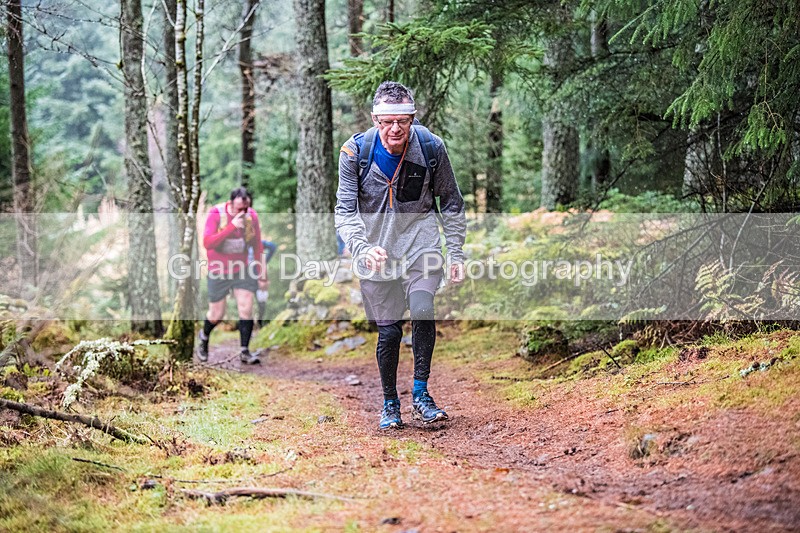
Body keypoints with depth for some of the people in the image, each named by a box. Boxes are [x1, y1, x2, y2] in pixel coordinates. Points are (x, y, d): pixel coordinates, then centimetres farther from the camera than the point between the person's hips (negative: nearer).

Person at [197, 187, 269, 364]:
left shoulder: (252, 215, -6)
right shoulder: (215, 214, -17)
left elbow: (258, 247, 2)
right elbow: (207, 243, -28)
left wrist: (263, 276, 3)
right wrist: (232, 226, -35)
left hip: (242, 270, 2)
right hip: (219, 271, -2)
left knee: (246, 308, -10)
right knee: (216, 315, 5)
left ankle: (245, 352, -1)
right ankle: (204, 337, 37)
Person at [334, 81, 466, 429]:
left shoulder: (431, 147, -11)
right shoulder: (355, 151, -13)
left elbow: (451, 202, 3)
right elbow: (344, 210, -12)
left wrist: (455, 252, 0)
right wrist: (362, 248, -30)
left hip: (420, 237, 0)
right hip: (375, 246, 0)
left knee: (422, 311, -21)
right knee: (388, 330, 1)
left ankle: (420, 393, -5)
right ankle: (390, 404, 20)